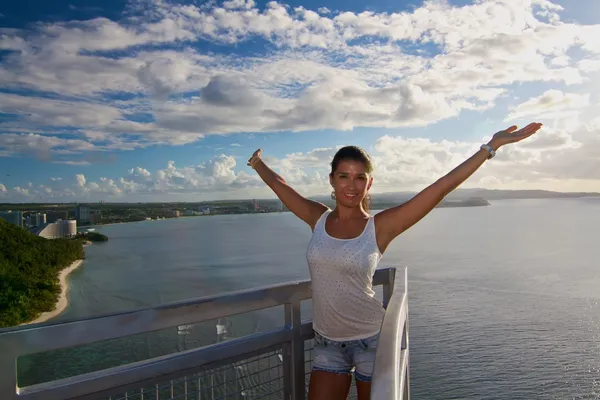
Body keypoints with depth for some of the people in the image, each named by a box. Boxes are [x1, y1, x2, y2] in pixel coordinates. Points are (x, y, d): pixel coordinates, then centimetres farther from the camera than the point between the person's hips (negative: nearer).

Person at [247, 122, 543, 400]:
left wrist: (492, 146, -16)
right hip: (327, 343, 3)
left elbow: (442, 187, -16)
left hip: (371, 340, -2)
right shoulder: (318, 218, -3)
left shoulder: (380, 227, -12)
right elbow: (278, 184, 12)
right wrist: (258, 163, 27)